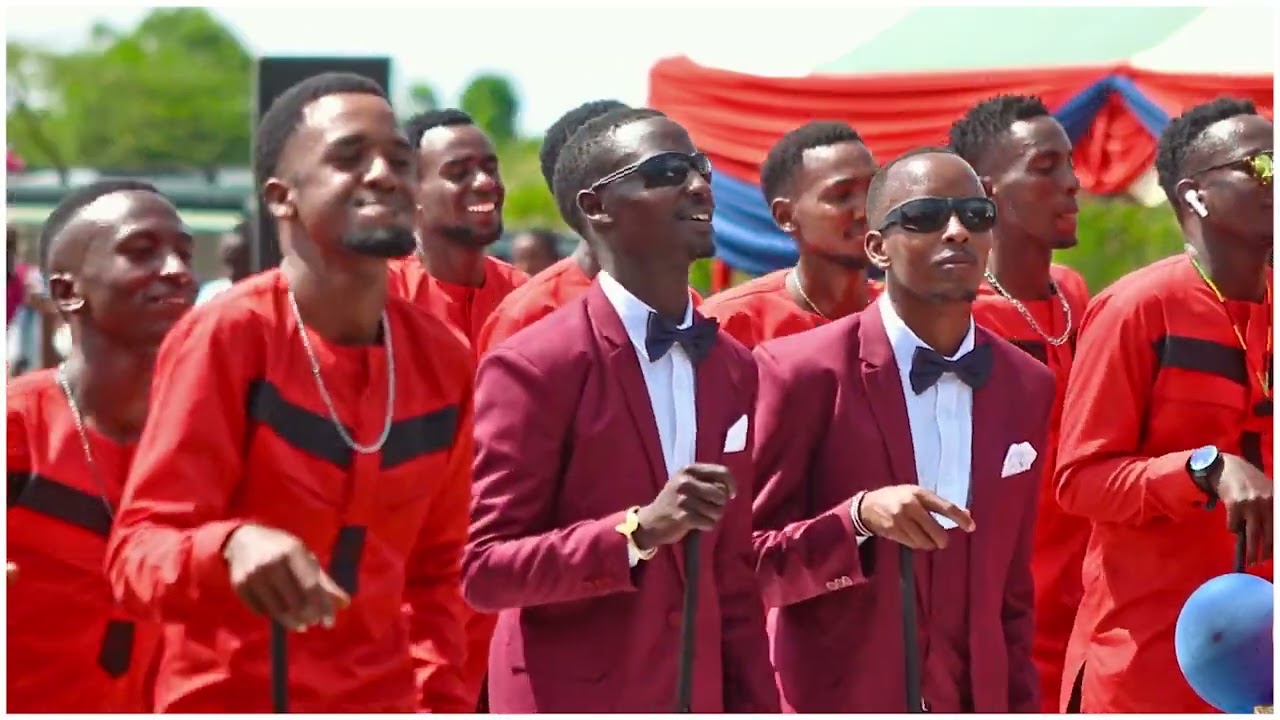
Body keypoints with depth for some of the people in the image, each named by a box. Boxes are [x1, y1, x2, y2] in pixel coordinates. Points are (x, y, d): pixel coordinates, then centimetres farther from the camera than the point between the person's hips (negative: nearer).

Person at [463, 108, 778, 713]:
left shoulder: (732, 367, 10)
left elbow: (732, 573, 14)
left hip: (696, 701, 6)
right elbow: (486, 569, -14)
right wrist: (639, 530, -25)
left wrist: (753, 706, 7)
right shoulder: (533, 366, -12)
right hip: (570, 702, -6)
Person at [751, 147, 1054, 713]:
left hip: (974, 702, 4)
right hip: (837, 701, -4)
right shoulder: (802, 371, -8)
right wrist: (859, 517, -21)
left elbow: (1012, 591, 11)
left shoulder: (1027, 386, 6)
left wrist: (1020, 706, 5)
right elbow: (746, 563, -7)